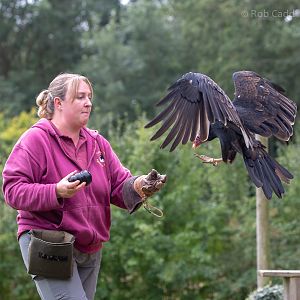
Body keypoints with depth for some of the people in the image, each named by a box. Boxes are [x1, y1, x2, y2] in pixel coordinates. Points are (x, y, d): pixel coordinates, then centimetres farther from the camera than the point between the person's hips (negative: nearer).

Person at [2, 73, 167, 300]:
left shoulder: (97, 143, 13)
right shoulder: (35, 139, -7)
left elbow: (120, 186, 8)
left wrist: (139, 186, -16)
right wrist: (57, 192, -28)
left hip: (90, 250, 7)